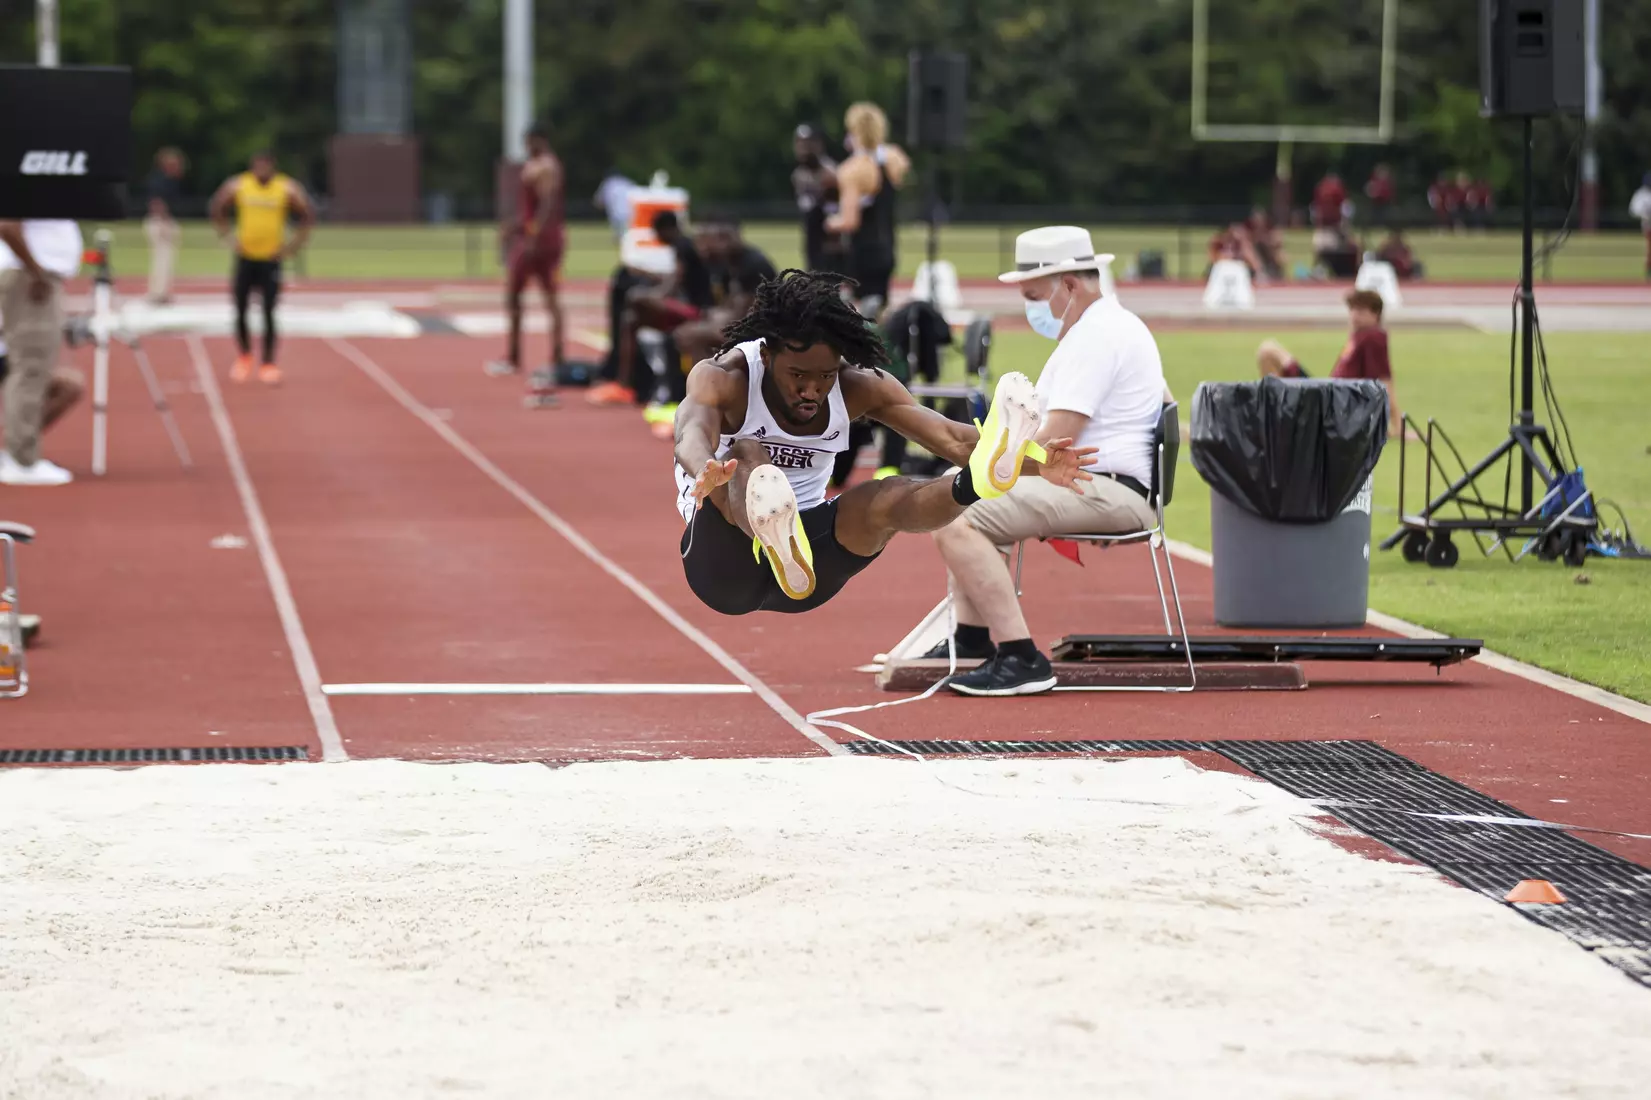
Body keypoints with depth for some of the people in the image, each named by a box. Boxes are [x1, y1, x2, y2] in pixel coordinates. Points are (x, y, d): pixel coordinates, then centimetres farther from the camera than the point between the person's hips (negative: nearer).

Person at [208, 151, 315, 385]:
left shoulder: (288, 189, -6)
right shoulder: (237, 186, -3)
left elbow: (308, 215, 3)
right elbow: (217, 209, 10)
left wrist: (296, 243, -3)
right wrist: (227, 237, 2)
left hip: (271, 259, -2)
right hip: (245, 258, 2)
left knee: (269, 313, -7)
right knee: (240, 311, 4)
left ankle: (268, 364, 0)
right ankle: (244, 357, 26)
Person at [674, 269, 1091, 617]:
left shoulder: (860, 387, -4)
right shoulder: (723, 379, -17)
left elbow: (950, 437, -15)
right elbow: (692, 434, -39)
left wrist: (1037, 462, -34)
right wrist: (706, 472, -65)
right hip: (722, 564, -4)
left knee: (887, 498, -26)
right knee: (745, 454, -34)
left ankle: (979, 478, -60)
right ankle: (775, 537, -69)